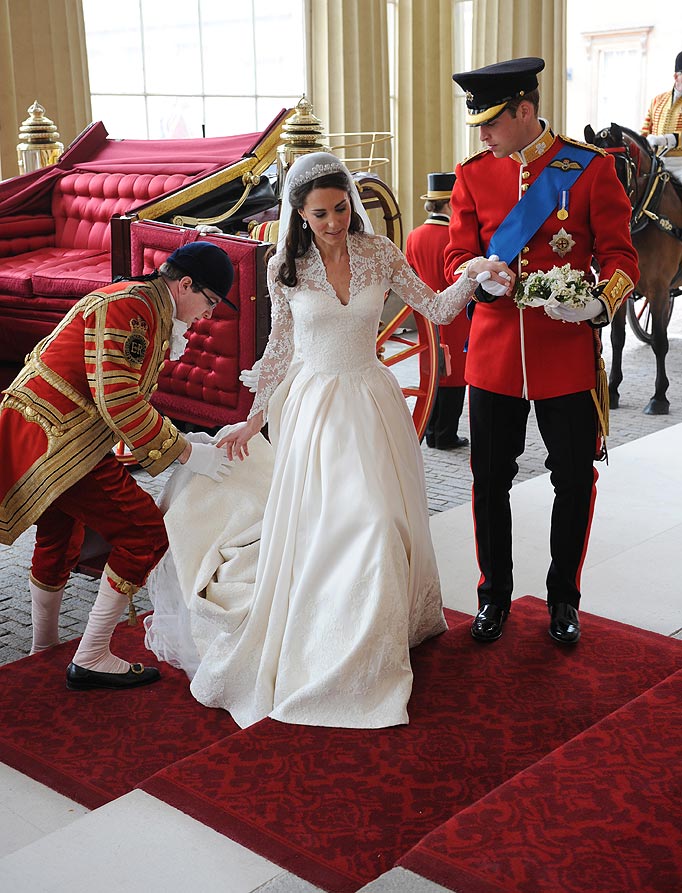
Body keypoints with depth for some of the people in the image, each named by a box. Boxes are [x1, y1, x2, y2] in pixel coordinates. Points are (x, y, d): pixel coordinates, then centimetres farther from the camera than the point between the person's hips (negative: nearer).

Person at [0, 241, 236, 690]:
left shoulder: (148, 307, 15)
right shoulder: (130, 307, -18)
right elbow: (120, 401, -24)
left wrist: (169, 344, 6)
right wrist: (187, 452, -20)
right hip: (58, 445, -11)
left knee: (60, 537, 27)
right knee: (145, 533, -7)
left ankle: (43, 650, 47)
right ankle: (92, 660, 3)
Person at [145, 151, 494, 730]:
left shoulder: (379, 254, -1)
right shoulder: (285, 268, -3)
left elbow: (436, 309, 3)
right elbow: (281, 348, 6)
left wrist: (474, 278, -15)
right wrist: (256, 419, 7)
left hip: (372, 400, 2)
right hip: (313, 405, -1)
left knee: (381, 520, -1)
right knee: (321, 525, -4)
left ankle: (372, 644, 20)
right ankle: (323, 650, 13)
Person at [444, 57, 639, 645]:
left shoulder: (591, 168, -4)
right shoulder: (473, 174, 4)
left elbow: (620, 256, -4)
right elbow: (458, 257, 3)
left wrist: (601, 304, -25)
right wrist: (483, 278, -21)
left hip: (568, 354, -2)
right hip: (494, 353, 2)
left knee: (575, 481, 8)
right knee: (490, 480, 9)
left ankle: (563, 597, 29)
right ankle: (495, 594, 29)